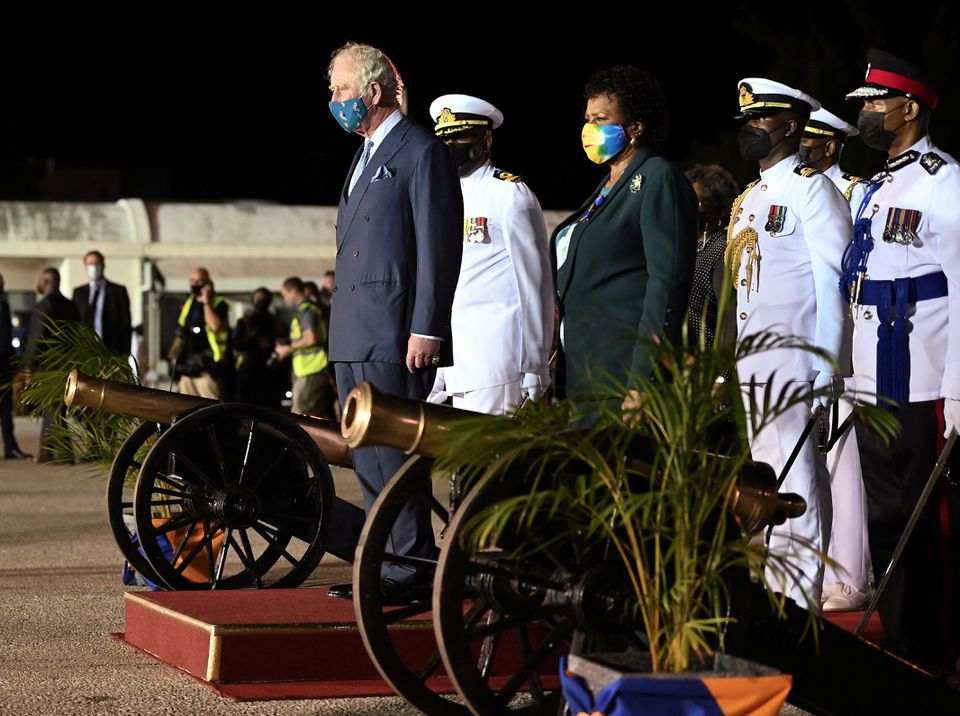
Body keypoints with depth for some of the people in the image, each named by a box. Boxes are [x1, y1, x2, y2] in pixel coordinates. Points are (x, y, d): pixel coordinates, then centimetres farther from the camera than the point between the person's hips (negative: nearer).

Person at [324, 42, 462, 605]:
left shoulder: (423, 152, -6)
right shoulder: (366, 156, 22)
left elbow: (438, 247, -12)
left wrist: (426, 330, -18)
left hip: (395, 336, -9)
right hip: (353, 337, 9)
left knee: (392, 453, -10)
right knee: (369, 459, 10)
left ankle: (414, 572, -7)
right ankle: (384, 566, 15)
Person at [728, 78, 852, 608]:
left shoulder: (812, 189, -5)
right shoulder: (748, 199, 20)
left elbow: (833, 286, -11)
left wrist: (825, 372, -17)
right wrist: (726, 371, 17)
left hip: (794, 369, -8)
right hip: (753, 370, 9)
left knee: (795, 494, -9)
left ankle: (801, 611, -7)